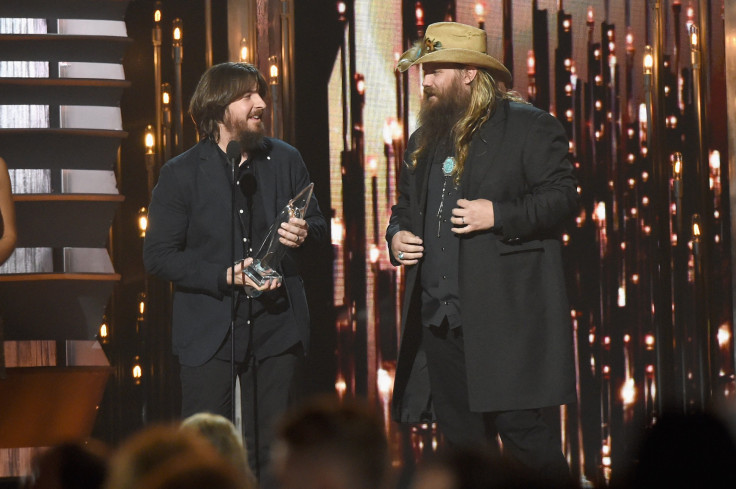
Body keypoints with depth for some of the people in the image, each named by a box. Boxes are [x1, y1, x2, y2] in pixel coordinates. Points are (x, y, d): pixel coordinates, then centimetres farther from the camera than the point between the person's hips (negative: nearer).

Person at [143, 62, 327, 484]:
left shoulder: (286, 160, 7)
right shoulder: (181, 174, -3)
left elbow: (320, 227, 15)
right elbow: (158, 255, -5)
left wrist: (304, 234, -10)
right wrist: (226, 276, -16)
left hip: (277, 326, 3)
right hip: (210, 333, -3)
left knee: (272, 449, 6)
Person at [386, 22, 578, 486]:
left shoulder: (529, 126, -2)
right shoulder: (424, 140, 20)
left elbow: (562, 196, -8)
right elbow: (406, 204, 31)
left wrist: (497, 215, -18)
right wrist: (397, 234, 9)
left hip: (505, 310, -7)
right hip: (438, 317, 7)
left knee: (517, 423, -10)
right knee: (462, 436, 8)